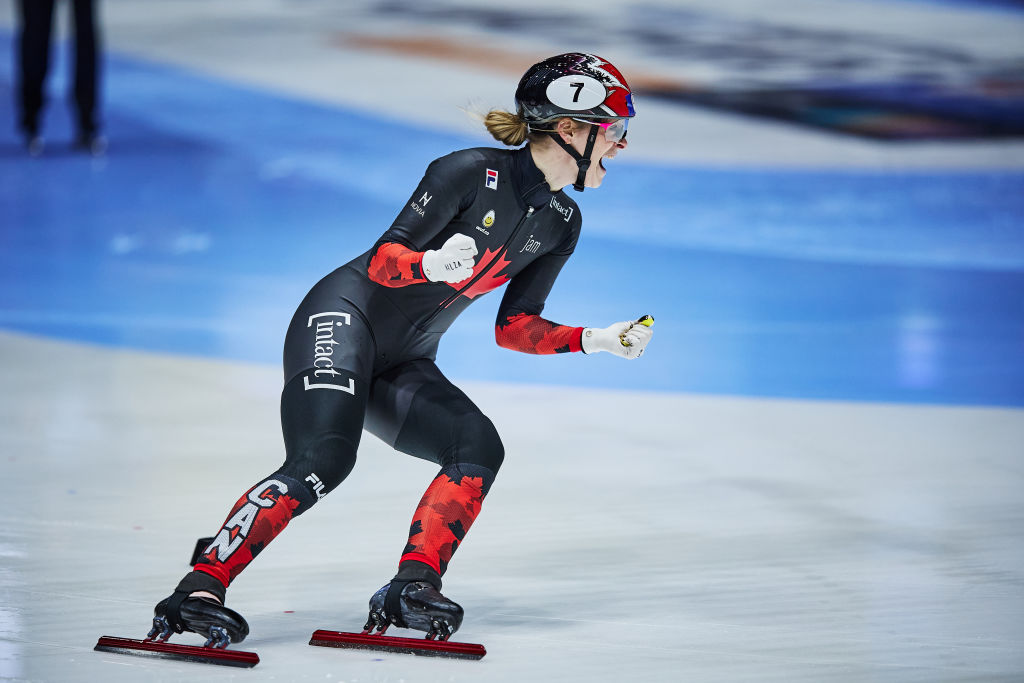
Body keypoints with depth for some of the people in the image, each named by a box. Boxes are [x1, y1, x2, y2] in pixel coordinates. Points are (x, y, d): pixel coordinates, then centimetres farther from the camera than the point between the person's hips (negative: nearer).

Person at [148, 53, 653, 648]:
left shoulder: (560, 224, 8)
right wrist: (431, 264, -37)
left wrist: (596, 341, -1)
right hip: (346, 317, -8)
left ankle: (411, 589, -21)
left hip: (403, 364, 8)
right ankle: (200, 590, -29)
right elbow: (382, 259, -15)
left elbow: (514, 329, 12)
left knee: (479, 447, -18)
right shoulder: (472, 173, -15)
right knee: (323, 460, -27)